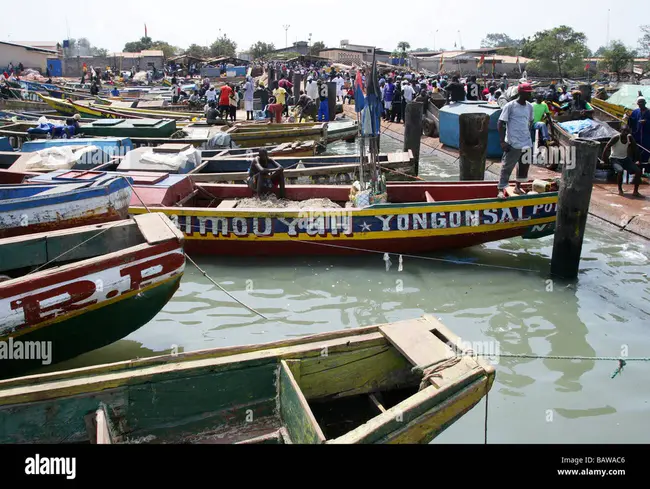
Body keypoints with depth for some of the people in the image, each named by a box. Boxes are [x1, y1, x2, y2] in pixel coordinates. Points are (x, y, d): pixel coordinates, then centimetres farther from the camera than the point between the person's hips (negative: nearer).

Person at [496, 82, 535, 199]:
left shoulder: (530, 106, 8)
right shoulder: (510, 106, -10)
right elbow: (500, 124, -11)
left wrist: (528, 133, 19)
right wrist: (502, 141, -15)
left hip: (527, 143, 7)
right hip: (513, 143, -6)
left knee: (524, 165, 15)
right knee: (507, 167, -3)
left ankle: (518, 187, 29)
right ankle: (501, 190, 3)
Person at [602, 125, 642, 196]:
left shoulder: (630, 137, -2)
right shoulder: (616, 138, -17)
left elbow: (635, 148, 11)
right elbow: (606, 148, -19)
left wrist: (633, 160, 8)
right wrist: (605, 160, -17)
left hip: (625, 158, 6)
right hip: (615, 159, -6)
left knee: (638, 171, -10)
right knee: (620, 171, -34)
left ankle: (635, 192, 0)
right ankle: (620, 189, -11)